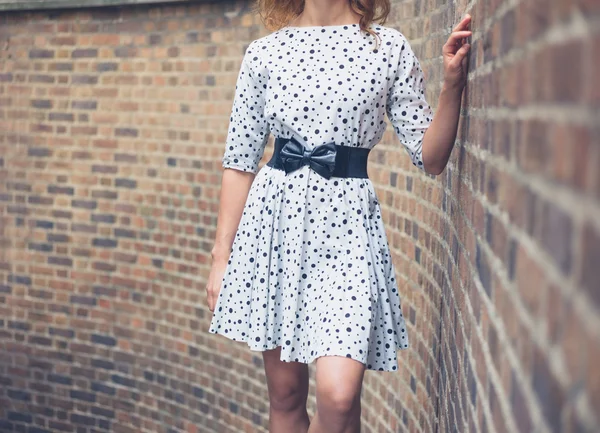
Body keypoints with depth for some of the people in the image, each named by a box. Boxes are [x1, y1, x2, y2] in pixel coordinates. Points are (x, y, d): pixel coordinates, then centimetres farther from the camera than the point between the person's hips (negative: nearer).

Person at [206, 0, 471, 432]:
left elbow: (430, 157, 2)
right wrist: (222, 255, 6)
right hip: (274, 218, 2)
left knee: (339, 395, -17)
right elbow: (240, 161, 8)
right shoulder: (264, 52, 6)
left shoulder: (390, 47, 3)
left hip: (347, 223, -2)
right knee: (285, 392, 9)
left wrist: (453, 82, -11)